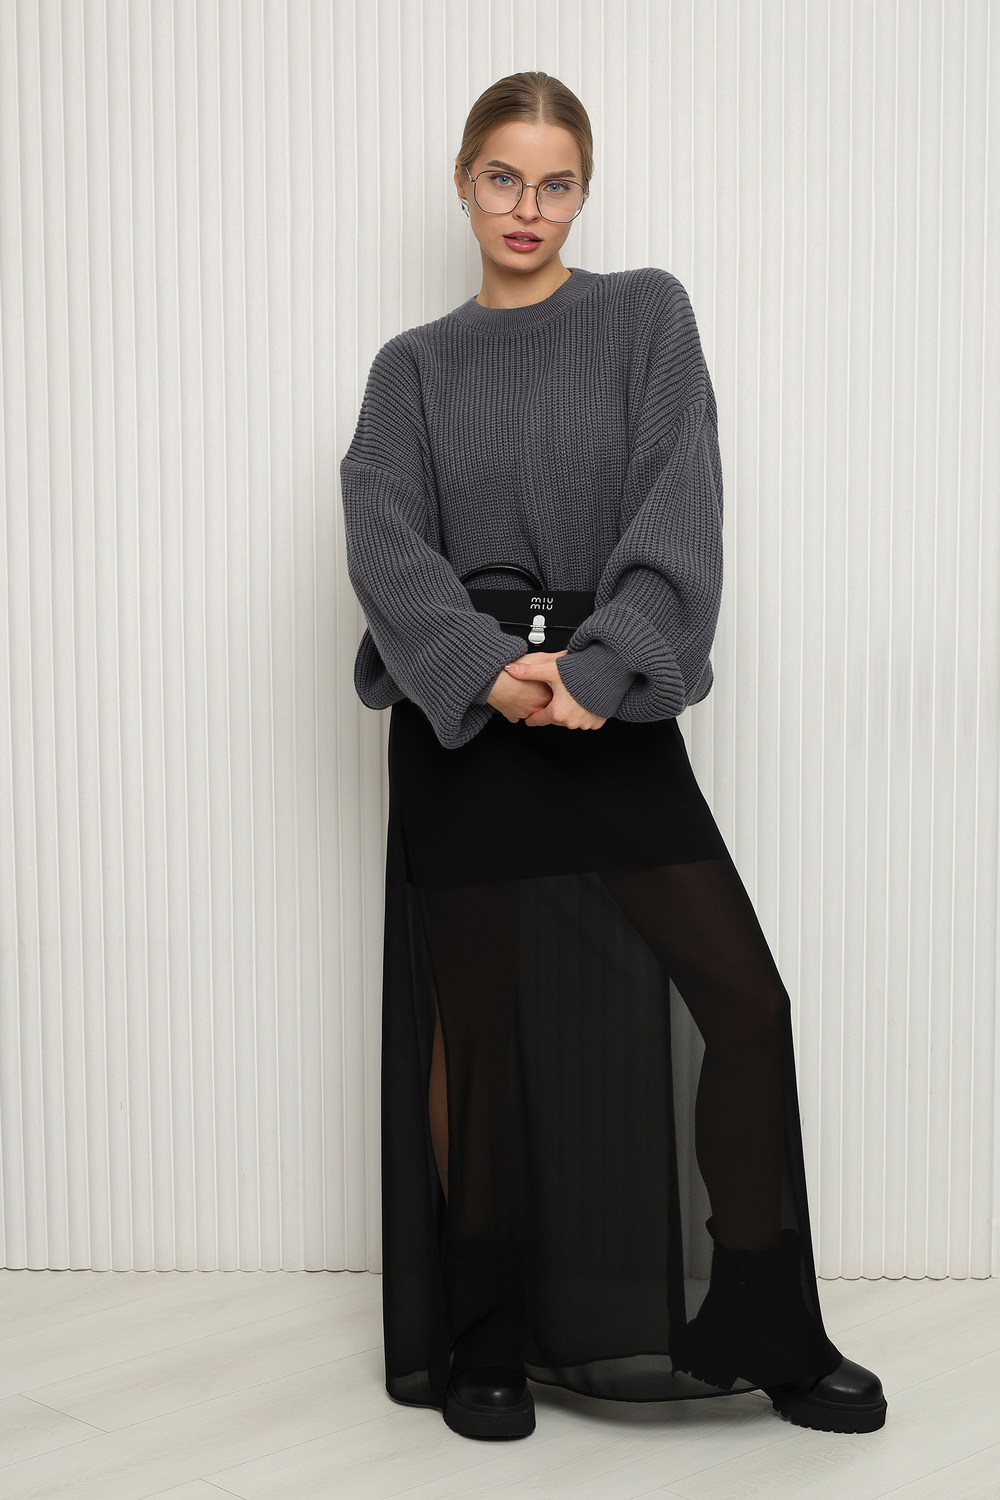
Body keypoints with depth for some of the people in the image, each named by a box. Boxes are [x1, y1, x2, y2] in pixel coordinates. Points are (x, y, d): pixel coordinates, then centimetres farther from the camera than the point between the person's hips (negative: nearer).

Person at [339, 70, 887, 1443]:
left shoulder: (646, 316, 7)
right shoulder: (415, 368, 9)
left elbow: (680, 505, -7)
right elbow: (385, 540, -5)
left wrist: (598, 667, -21)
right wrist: (487, 668, -23)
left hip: (616, 721, 0)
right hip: (464, 725, 0)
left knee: (745, 1004, -6)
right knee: (474, 1030, 4)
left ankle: (762, 1333, 9)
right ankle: (481, 1342, 19)